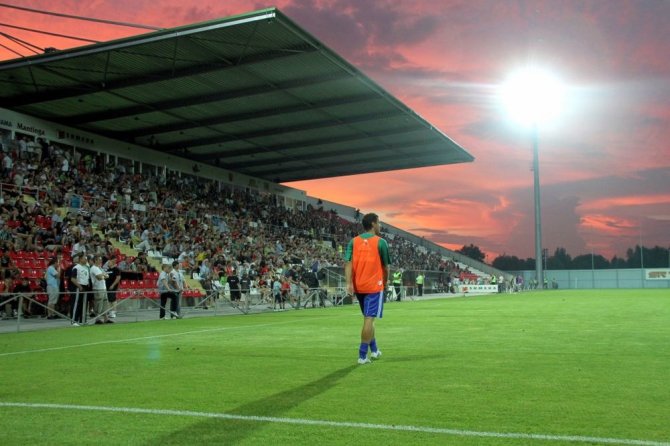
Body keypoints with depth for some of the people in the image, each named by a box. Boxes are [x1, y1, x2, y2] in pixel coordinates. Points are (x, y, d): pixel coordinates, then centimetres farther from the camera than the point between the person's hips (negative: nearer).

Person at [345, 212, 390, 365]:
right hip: (374, 286, -5)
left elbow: (348, 263, -6)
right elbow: (386, 267, -1)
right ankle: (362, 355, -6)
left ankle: (374, 350, 30)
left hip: (358, 286, 5)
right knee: (369, 319, -4)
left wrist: (349, 283, -12)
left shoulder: (353, 241, 5)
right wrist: (385, 282, 14)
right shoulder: (380, 242, -5)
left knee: (368, 318, 20)